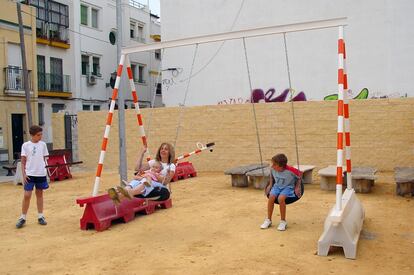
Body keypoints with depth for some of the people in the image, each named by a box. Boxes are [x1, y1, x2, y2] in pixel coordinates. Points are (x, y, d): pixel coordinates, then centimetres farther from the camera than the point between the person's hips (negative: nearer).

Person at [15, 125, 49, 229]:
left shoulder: (43, 144, 4)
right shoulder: (25, 145, -1)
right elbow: (23, 161, 1)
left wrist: (44, 169, 7)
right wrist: (24, 174, -6)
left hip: (41, 174, 2)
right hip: (29, 174, -2)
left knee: (39, 194, 10)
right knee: (27, 195, -3)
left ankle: (40, 216, 17)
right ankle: (22, 218, 10)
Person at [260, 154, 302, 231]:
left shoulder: (290, 171, -24)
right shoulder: (272, 169, -11)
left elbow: (299, 177, -6)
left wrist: (297, 188, -8)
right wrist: (270, 185, 6)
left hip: (288, 187, -4)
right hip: (277, 186, 4)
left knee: (281, 198, -33)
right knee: (271, 197, -25)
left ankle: (283, 221, -14)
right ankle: (268, 220, -9)